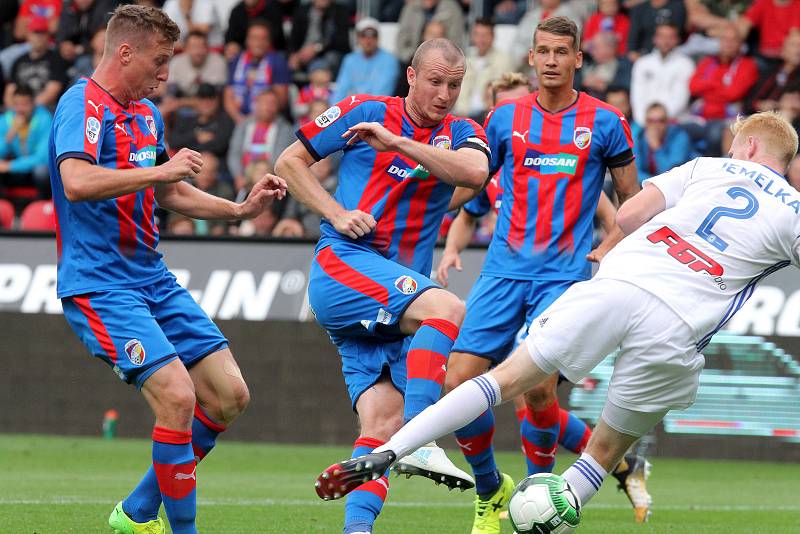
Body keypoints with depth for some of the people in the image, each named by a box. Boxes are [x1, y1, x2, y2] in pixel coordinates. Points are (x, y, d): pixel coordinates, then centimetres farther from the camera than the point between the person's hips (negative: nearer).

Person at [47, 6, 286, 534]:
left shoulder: (147, 114, 16)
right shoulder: (83, 104, -13)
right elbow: (76, 182, -31)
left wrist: (240, 209, 17)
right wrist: (161, 170, -25)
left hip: (153, 278, 9)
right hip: (100, 284, -9)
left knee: (229, 394, 3)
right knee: (177, 395, -22)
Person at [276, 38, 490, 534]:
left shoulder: (461, 134, 11)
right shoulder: (363, 112, 3)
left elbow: (476, 172, -13)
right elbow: (289, 161, 8)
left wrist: (398, 142, -18)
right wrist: (337, 213, -6)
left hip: (397, 294, 5)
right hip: (343, 265, -5)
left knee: (382, 423, -8)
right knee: (447, 308, -30)